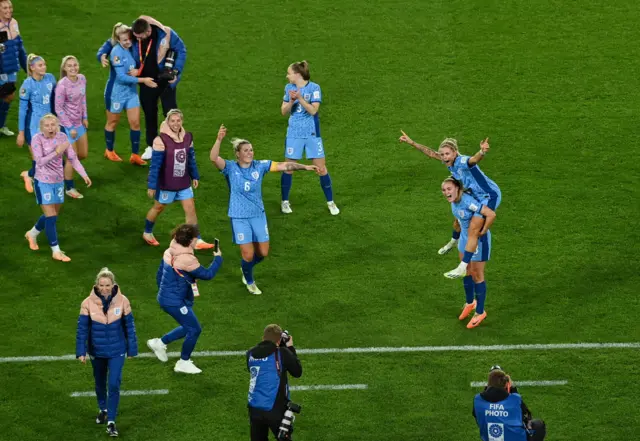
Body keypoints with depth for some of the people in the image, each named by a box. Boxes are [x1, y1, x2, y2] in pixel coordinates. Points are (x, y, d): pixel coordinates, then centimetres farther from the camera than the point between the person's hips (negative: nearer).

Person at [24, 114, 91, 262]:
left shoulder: (62, 137, -6)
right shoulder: (37, 139, -18)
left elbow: (72, 158, -2)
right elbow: (39, 161, -25)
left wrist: (84, 174, -11)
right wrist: (57, 152, -35)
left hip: (58, 181, 5)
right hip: (43, 182, -5)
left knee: (53, 215, 17)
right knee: (51, 216, -6)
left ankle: (32, 234, 44)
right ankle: (56, 251, 3)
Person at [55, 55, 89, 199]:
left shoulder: (82, 79, -4)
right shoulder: (62, 85, -23)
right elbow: (58, 109, -18)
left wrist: (85, 117, 8)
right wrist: (70, 127, -16)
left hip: (79, 123, 7)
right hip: (67, 125, -7)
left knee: (83, 154, 16)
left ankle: (64, 169, 41)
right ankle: (69, 188, 19)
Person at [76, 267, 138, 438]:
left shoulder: (122, 301, -14)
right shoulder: (88, 303, -15)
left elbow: (129, 326, -4)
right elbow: (82, 329, -8)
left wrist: (132, 350, 1)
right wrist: (81, 351, -10)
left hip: (117, 351, -1)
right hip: (97, 351, 1)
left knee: (114, 385, -9)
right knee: (100, 384, 20)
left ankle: (111, 422, 1)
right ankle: (102, 409, 47)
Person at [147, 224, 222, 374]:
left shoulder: (170, 252, 3)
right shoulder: (186, 259, -26)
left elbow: (159, 274, 13)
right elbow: (207, 274, -20)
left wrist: (164, 292, 26)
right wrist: (218, 258, -5)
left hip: (166, 298, 10)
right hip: (175, 302, -10)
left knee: (189, 327, 22)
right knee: (195, 329, 1)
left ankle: (160, 343, 31)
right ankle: (183, 363, 14)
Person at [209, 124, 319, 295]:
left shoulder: (259, 166, -4)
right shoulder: (231, 168, -11)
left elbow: (284, 165, -8)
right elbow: (214, 158, -29)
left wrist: (304, 166, -21)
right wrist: (219, 139, -45)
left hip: (258, 215, 4)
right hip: (239, 218, -3)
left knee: (263, 252, 8)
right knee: (248, 254, -3)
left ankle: (246, 269, 41)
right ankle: (249, 282, 27)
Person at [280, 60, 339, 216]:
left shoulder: (314, 88, -10)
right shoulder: (289, 88, 2)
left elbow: (313, 110, -19)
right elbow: (284, 112, 2)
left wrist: (300, 98, -28)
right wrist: (291, 101, -16)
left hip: (312, 134, -3)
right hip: (294, 134, 3)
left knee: (321, 169, 0)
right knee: (288, 168, 6)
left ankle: (331, 202, 13)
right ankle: (285, 201, 22)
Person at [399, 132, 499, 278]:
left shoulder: (463, 162, -29)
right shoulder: (451, 162, -5)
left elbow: (475, 159, -53)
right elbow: (431, 153, 10)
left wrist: (482, 151, -75)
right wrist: (411, 142, 15)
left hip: (490, 196, -10)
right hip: (477, 196, 10)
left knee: (473, 230, -19)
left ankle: (463, 267, -17)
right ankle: (453, 242, 60)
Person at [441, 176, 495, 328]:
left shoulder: (467, 201, -34)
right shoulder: (454, 200, -8)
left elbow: (491, 214, -38)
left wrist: (483, 231, -26)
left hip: (478, 240, -8)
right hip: (465, 237, 8)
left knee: (477, 276, 6)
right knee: (466, 272, 22)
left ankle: (480, 312, 23)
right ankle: (470, 303, 45)